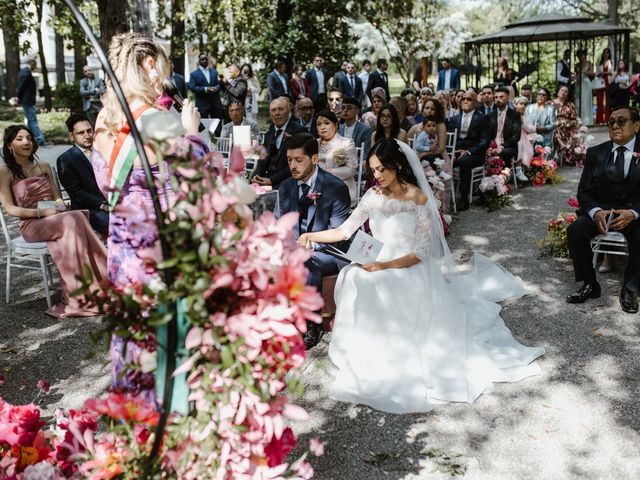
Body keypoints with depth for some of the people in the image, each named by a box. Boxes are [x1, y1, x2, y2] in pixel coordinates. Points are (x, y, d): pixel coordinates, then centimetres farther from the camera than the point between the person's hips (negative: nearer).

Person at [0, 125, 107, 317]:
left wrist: (60, 207, -6)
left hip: (55, 219, 4)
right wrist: (40, 212, -16)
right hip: (31, 225, -4)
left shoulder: (44, 167, 20)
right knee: (72, 221, -34)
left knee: (75, 219, -33)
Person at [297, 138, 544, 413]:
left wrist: (386, 265, -25)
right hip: (378, 266, 4)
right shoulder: (374, 196, 4)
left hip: (411, 269, -4)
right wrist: (312, 236, -9)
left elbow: (421, 253, -12)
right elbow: (345, 231, 5)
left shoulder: (419, 199, -9)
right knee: (354, 282, -26)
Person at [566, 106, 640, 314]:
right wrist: (596, 212, -18)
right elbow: (584, 191, 3)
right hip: (602, 210, 3)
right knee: (575, 230, -25)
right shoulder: (595, 153, 6)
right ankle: (589, 284, -9)